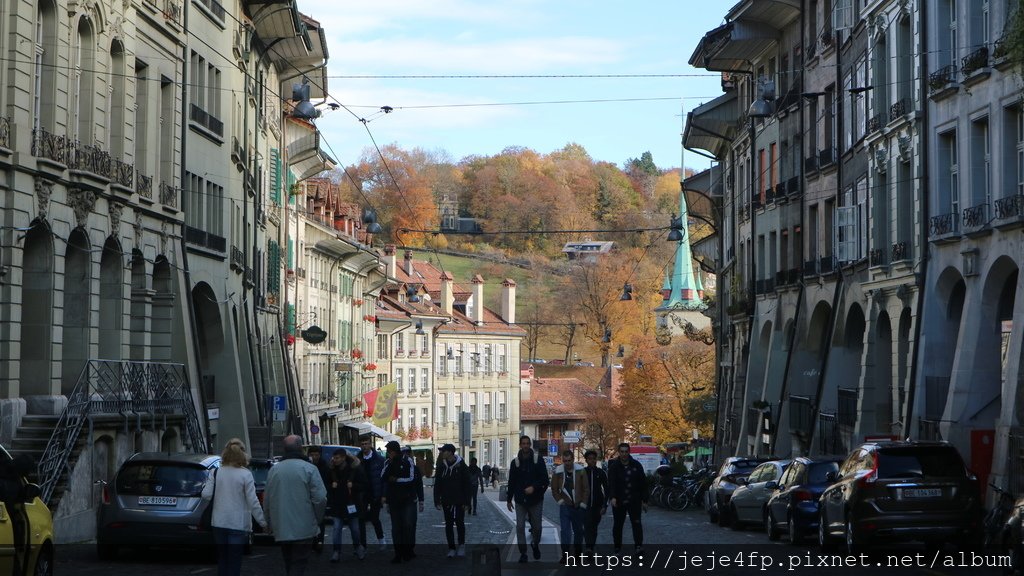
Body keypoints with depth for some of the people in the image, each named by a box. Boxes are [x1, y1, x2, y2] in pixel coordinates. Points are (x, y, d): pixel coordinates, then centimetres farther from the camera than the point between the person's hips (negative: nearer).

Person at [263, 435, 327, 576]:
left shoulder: (274, 469, 5)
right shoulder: (309, 469, -8)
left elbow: (267, 501, 8)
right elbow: (320, 498, -13)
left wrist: (269, 524, 19)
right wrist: (317, 520, 2)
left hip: (281, 530, 4)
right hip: (304, 530, -4)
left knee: (289, 564, 18)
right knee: (298, 564, -4)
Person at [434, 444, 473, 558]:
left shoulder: (461, 466, -6)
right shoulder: (442, 467, 3)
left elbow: (468, 484, -4)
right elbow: (437, 485, 6)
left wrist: (466, 502, -8)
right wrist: (437, 501, -1)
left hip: (459, 501, -3)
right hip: (446, 501, 3)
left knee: (459, 523, 2)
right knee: (448, 525, 4)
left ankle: (461, 545, 21)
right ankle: (451, 548, 10)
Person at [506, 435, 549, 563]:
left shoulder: (538, 459, -3)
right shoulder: (515, 462, 3)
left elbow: (544, 478, -6)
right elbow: (511, 482, 9)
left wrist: (534, 487, -22)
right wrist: (509, 499, 9)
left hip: (536, 500, -1)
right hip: (520, 500, 1)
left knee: (536, 526, 8)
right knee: (520, 526, -5)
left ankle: (535, 544, 35)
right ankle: (523, 553, 1)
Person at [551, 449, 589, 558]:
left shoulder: (580, 470, -3)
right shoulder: (558, 472, -2)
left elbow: (586, 488, 0)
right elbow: (554, 489, 6)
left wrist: (583, 503, -4)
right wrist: (560, 501, -2)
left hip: (578, 507, 1)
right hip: (565, 507, -1)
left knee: (578, 531, 12)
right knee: (565, 531, -8)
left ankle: (578, 553, 24)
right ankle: (565, 555, -7)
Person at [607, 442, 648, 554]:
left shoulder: (636, 465, 2)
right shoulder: (614, 466, -4)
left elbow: (643, 483, 5)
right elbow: (611, 482, -17)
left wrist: (644, 500, 2)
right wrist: (612, 497, -33)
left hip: (634, 501, 0)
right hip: (618, 501, 0)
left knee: (636, 522, -10)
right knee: (617, 525, 8)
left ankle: (638, 545, -14)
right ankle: (617, 548, 17)